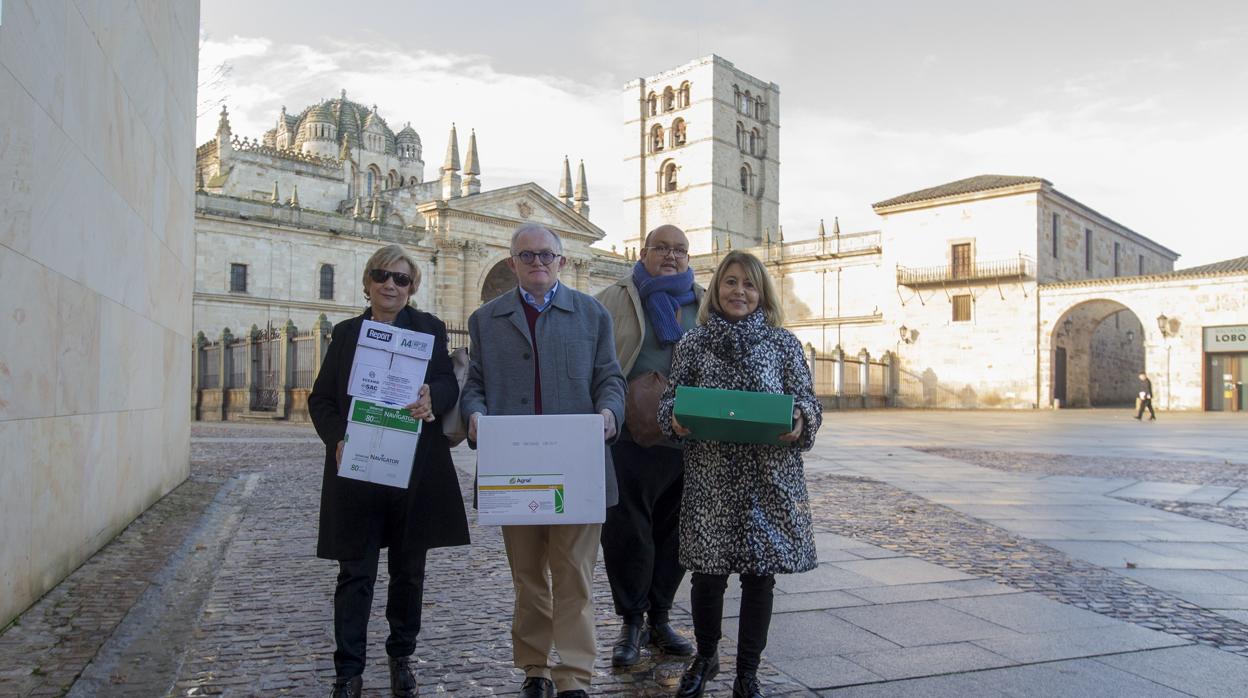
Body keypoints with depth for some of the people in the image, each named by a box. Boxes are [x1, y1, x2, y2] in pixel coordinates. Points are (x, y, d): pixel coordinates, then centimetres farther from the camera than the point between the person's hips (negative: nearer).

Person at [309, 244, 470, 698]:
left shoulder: (429, 329, 6)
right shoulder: (346, 333, 10)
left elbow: (450, 383, -1)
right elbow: (320, 398, 9)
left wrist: (432, 397, -25)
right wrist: (337, 439, -9)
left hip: (414, 472, 0)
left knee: (409, 570, 12)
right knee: (355, 573, 2)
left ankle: (402, 657, 29)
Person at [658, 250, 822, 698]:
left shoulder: (782, 342, 4)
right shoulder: (693, 343, 5)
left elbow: (807, 401, 5)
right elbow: (670, 400, 9)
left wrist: (800, 421, -17)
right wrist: (675, 419, -13)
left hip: (770, 480, 0)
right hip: (709, 479, 0)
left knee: (760, 574, 6)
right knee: (707, 573, 6)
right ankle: (705, 658, 33)